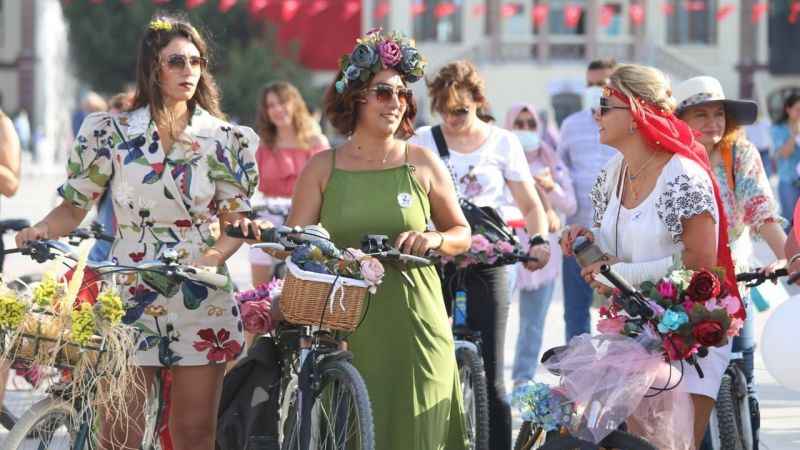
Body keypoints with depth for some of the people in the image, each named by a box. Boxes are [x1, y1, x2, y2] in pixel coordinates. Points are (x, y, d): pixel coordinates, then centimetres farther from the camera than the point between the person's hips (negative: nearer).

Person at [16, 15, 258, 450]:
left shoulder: (225, 140, 3)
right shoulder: (110, 132, 1)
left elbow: (236, 222, 5)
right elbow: (74, 205, 6)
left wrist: (212, 258, -14)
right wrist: (41, 230, -14)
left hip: (200, 301, 1)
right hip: (129, 298, -1)